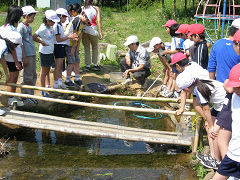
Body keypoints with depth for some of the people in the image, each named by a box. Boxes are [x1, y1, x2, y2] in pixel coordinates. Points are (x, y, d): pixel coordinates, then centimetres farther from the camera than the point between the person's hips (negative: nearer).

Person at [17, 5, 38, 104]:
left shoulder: (29, 27, 16)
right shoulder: (21, 27, -11)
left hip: (32, 54, 9)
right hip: (26, 55, -9)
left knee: (33, 75, 12)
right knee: (27, 76, -3)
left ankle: (31, 95, 21)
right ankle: (25, 97, 7)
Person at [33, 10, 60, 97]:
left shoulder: (49, 26, 6)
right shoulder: (43, 28, -21)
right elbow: (34, 37, -29)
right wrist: (42, 42, -18)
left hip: (50, 51, 8)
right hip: (44, 52, -8)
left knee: (48, 70, 18)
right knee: (44, 71, 1)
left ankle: (48, 87, 31)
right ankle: (43, 91, 10)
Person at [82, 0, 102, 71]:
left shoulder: (82, 8, 5)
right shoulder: (96, 8, 2)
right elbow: (99, 21, -3)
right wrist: (100, 32, -1)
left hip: (84, 30, 1)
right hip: (93, 30, -1)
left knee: (86, 48, 10)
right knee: (95, 47, 16)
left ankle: (88, 65, 9)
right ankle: (95, 65, 14)